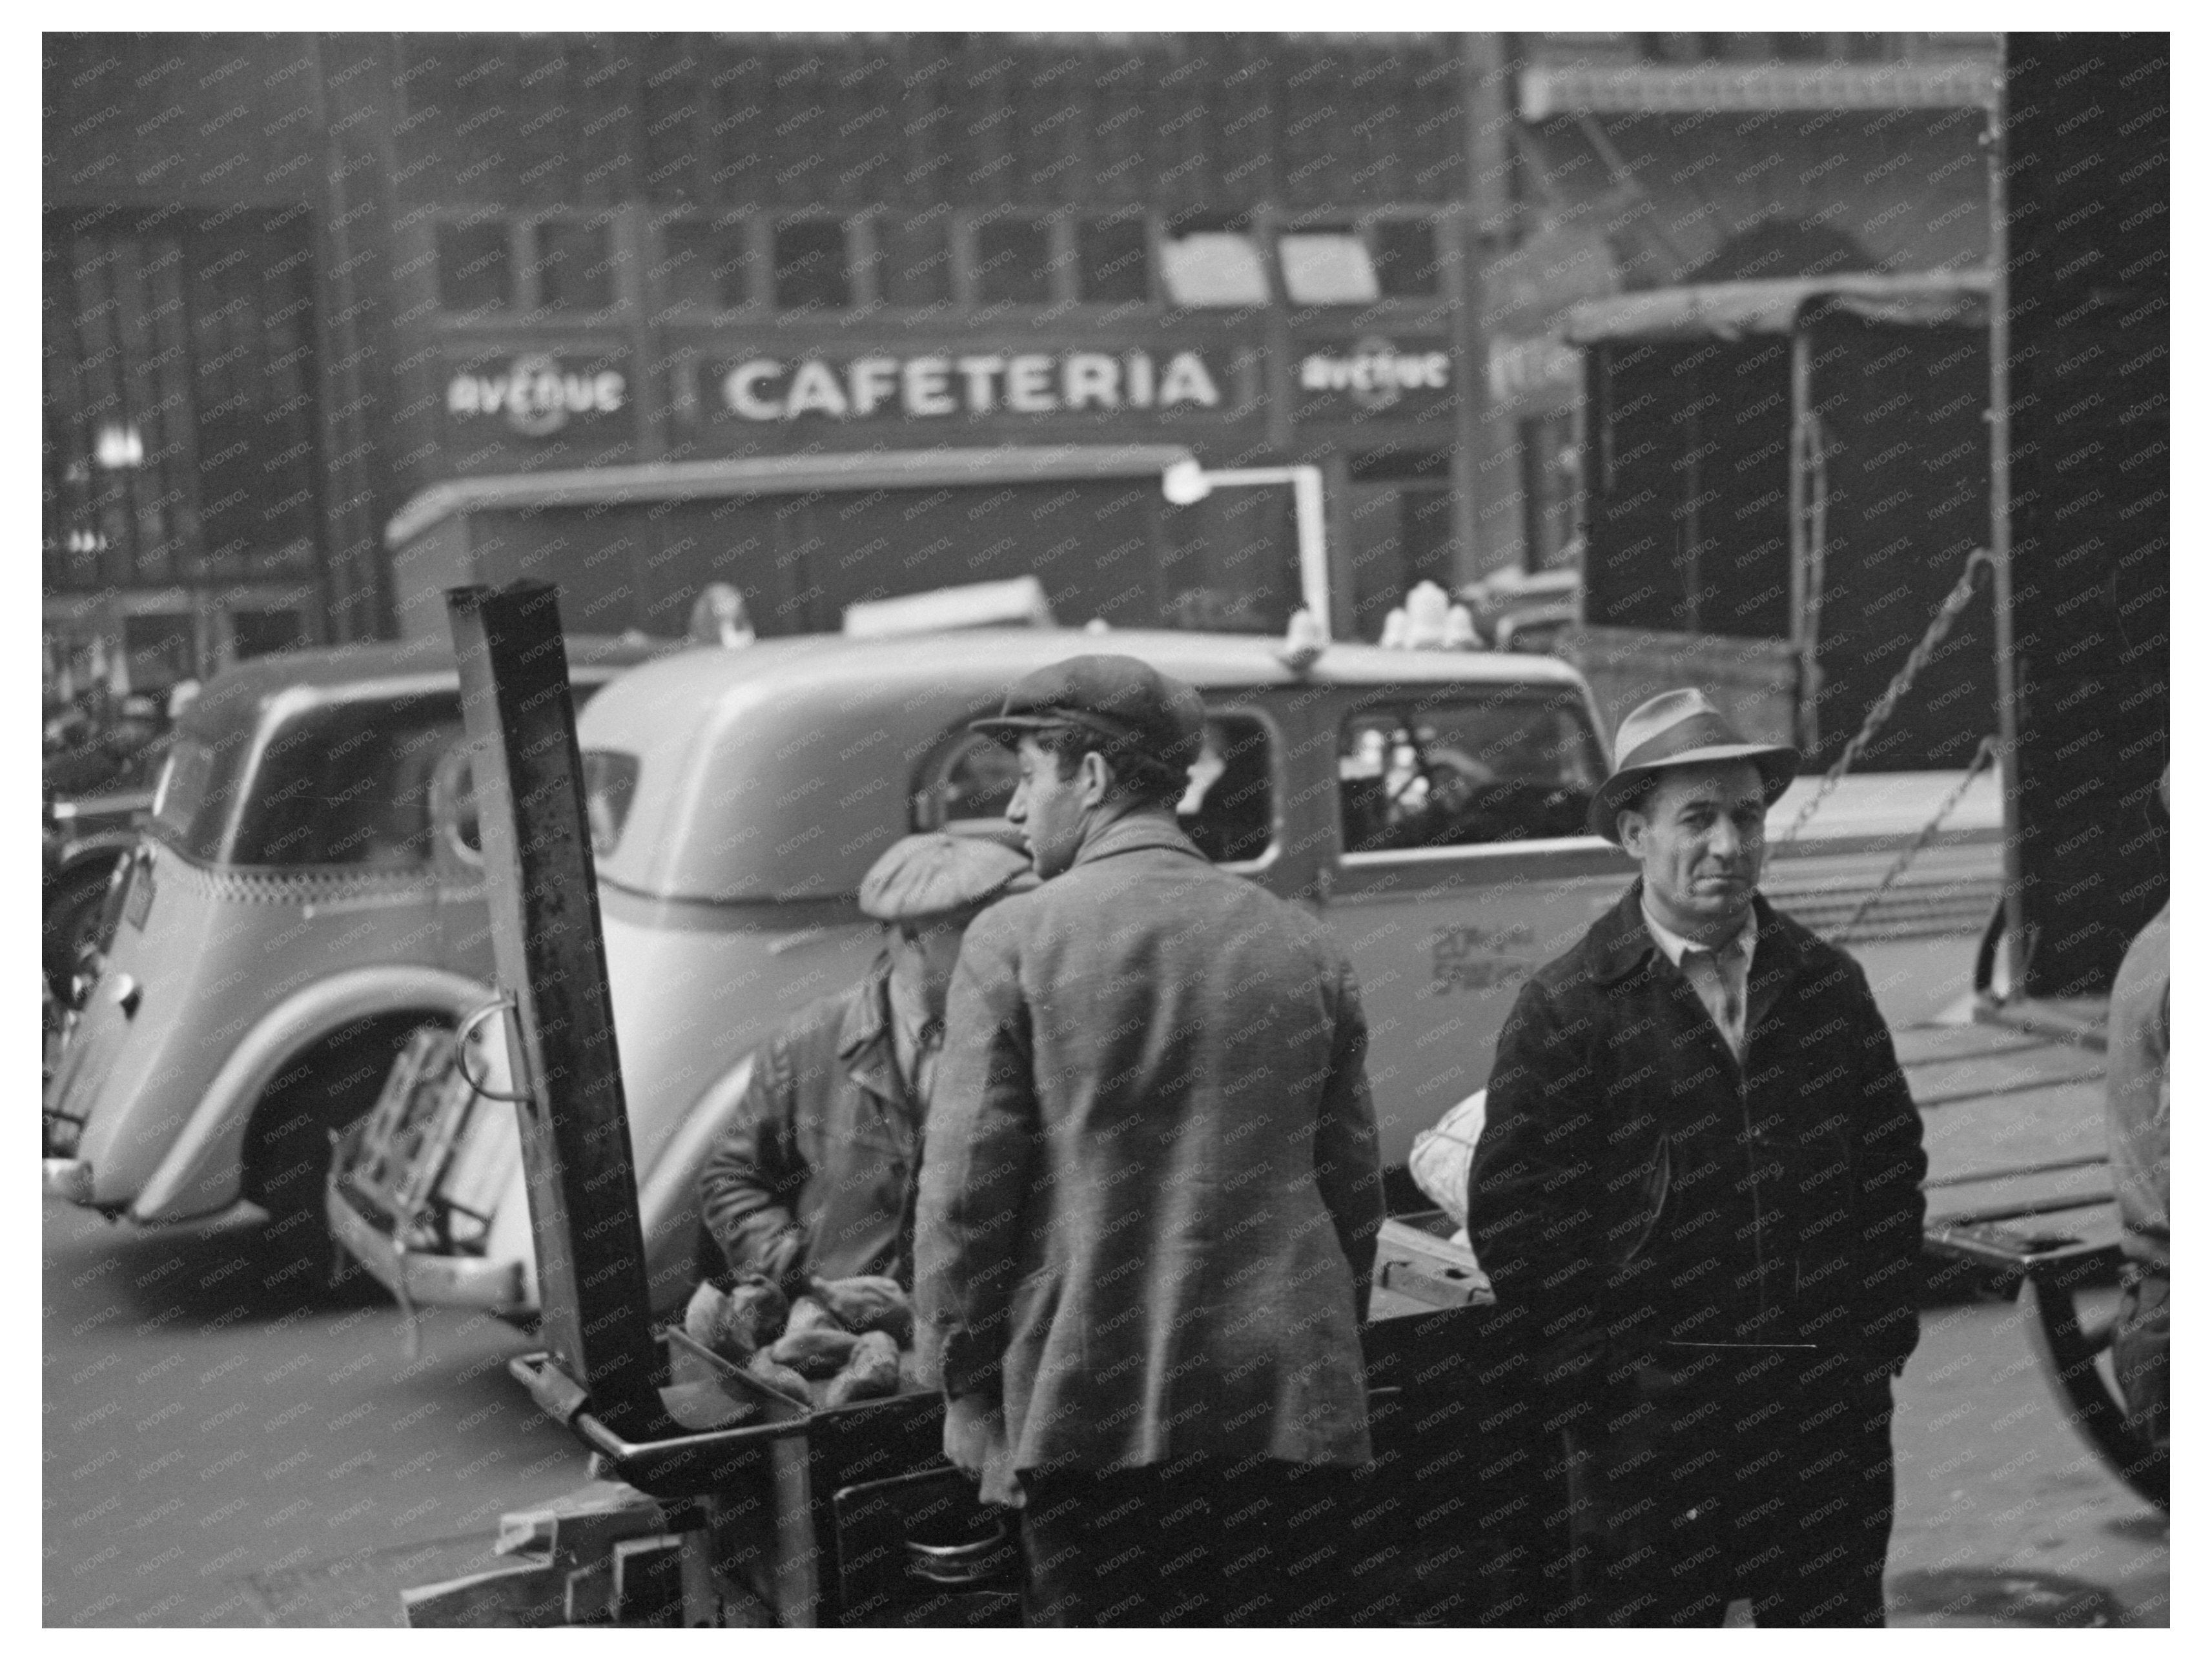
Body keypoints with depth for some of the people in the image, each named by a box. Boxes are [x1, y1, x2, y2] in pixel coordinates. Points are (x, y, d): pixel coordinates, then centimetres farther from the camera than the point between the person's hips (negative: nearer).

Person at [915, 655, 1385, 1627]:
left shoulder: (1017, 942, -6)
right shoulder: (1301, 946, 7)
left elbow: (963, 1189, -8)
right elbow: (1354, 1188, 11)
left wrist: (965, 1385, 2)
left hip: (1092, 1412, -3)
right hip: (1293, 1405, 4)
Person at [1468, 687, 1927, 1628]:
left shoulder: (1830, 987, 8)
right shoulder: (1563, 1010, -6)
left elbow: (1897, 1166, 15)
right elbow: (1509, 1217, -7)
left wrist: (1880, 1335, 7)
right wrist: (1587, 1398, -8)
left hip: (1833, 1402, 4)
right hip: (1650, 1406, -4)